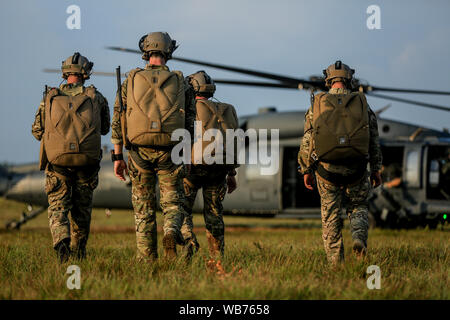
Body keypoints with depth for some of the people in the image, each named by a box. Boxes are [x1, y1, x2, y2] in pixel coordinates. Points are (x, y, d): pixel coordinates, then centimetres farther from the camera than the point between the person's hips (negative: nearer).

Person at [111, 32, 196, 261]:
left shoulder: (131, 81, 5)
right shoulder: (180, 83, 5)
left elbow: (118, 121, 2)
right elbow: (190, 123, 4)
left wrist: (118, 157, 6)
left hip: (139, 152, 1)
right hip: (169, 152, -1)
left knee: (143, 209, 10)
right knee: (173, 203, 9)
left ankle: (147, 259, 9)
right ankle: (171, 232, -22)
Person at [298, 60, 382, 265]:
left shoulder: (317, 105, 3)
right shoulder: (362, 104, 4)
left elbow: (307, 141, 3)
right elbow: (374, 140, 6)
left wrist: (306, 170, 10)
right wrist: (376, 169, 14)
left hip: (326, 168, 0)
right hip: (356, 169, 0)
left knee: (331, 215, 11)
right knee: (358, 207, 20)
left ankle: (335, 261, 9)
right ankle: (359, 237, -8)